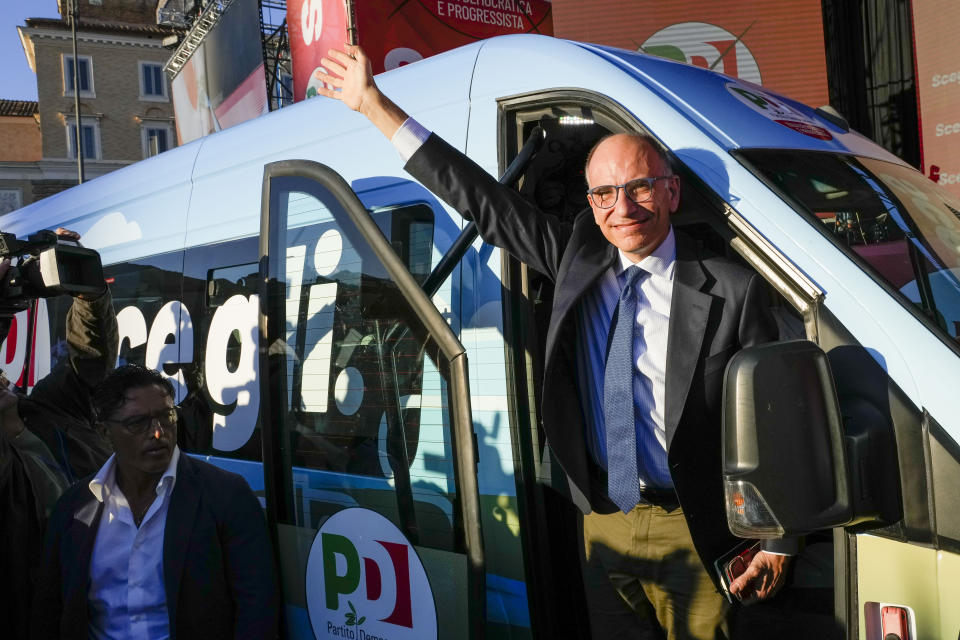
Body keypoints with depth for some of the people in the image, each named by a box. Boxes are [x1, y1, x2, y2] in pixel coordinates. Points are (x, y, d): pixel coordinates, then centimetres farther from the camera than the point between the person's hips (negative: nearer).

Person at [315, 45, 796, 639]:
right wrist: (373, 103, 4)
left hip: (690, 531, -4)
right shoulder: (578, 257, 1)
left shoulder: (731, 292, -11)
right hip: (605, 525, 5)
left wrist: (778, 545, -8)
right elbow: (485, 201, 3)